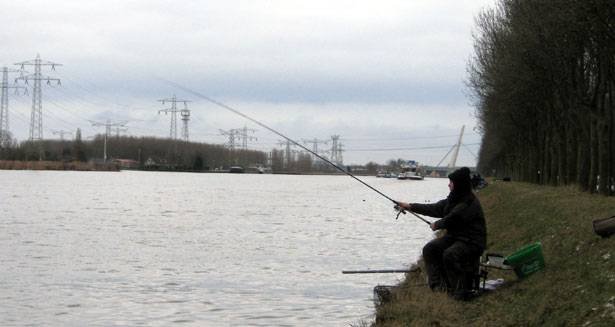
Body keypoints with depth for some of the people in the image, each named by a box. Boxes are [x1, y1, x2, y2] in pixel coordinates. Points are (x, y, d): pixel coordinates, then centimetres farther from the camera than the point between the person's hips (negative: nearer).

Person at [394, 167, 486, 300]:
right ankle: (438, 284, -3)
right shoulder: (453, 199, 9)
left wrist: (436, 225, -3)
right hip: (454, 237, 9)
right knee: (429, 249, -5)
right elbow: (434, 209, 11)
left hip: (472, 242, -9)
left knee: (449, 254, -33)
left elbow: (451, 220, -22)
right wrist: (409, 206, 10)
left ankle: (461, 289, -19)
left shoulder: (470, 204, -20)